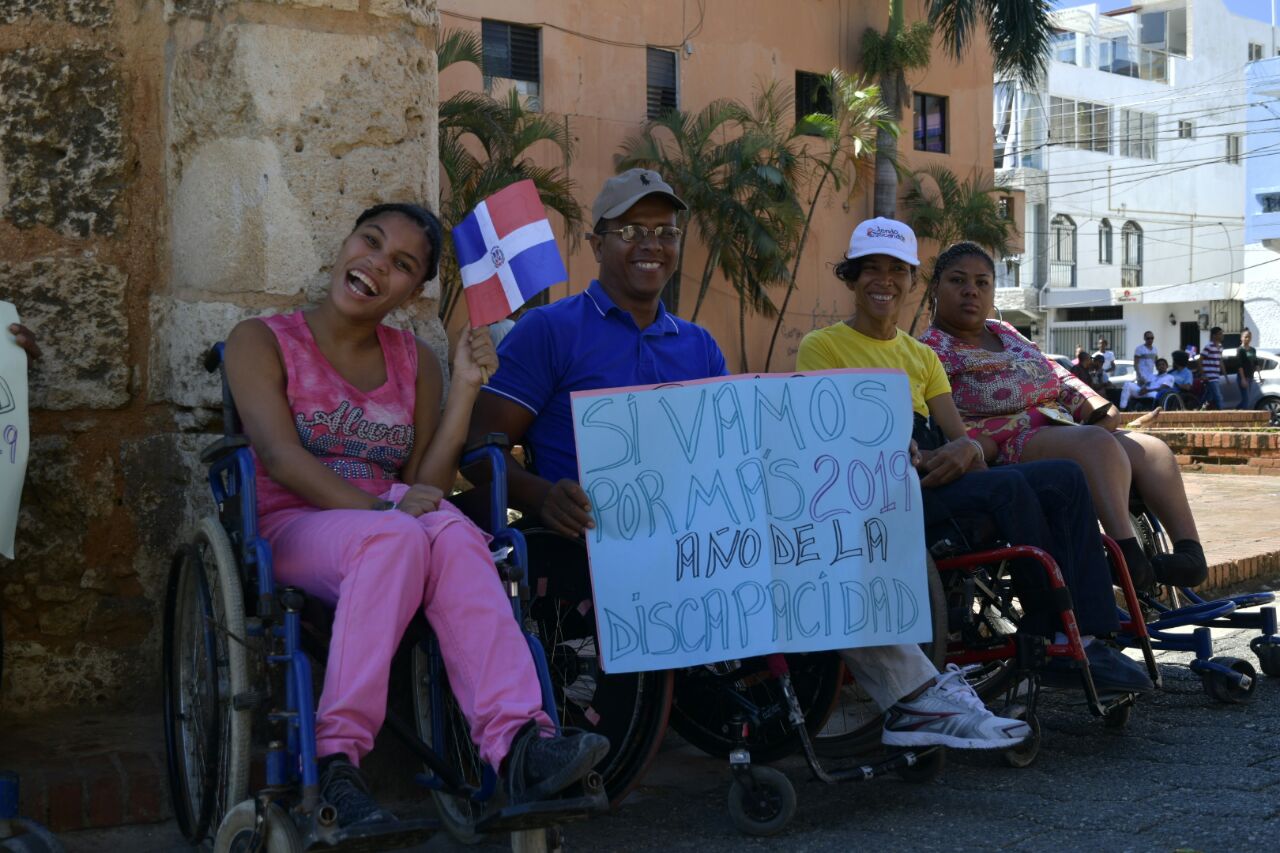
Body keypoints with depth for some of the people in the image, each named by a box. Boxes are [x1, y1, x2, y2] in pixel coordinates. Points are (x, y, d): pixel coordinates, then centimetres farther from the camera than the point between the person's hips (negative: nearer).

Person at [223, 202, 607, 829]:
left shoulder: (415, 362, 15)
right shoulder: (261, 342, 5)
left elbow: (427, 486, 5)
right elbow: (279, 454, -12)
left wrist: (465, 388, -4)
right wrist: (378, 508, -26)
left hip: (387, 530, 3)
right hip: (290, 529, -3)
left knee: (453, 532, -34)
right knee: (397, 536, -37)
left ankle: (516, 741, -46)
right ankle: (336, 761, -37)